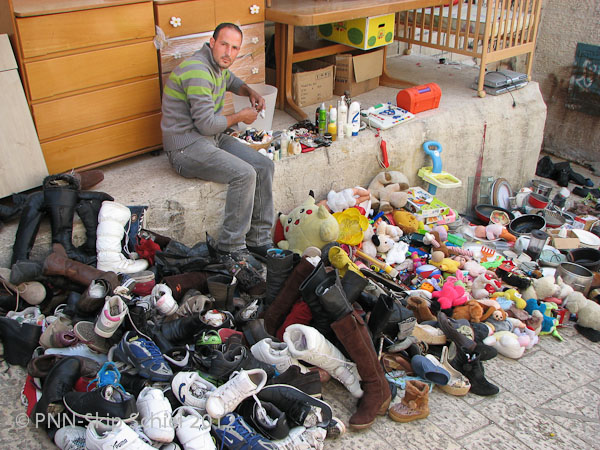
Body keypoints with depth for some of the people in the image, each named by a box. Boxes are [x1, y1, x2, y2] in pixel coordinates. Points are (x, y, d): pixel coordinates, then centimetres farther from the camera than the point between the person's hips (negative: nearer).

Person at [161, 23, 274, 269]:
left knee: (264, 166, -2)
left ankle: (258, 240, 4)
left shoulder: (217, 66, 9)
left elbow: (230, 80, 35)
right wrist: (239, 117, -8)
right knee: (244, 174, -26)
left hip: (213, 138, 10)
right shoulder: (198, 71, -22)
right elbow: (206, 124, -25)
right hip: (187, 146, -10)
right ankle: (230, 248, -13)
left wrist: (249, 91, 14)